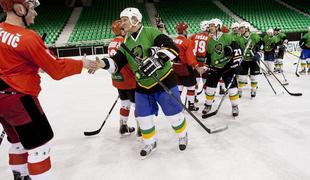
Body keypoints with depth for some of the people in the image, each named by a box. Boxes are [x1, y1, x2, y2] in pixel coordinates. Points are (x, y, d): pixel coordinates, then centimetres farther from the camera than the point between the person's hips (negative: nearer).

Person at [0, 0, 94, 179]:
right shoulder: (28, 38, -21)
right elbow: (57, 69, -17)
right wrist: (81, 63, -4)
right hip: (19, 98, -9)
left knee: (20, 141, 24)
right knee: (39, 143, 2)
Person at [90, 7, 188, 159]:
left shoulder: (151, 32, -15)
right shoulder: (126, 42, 4)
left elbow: (172, 48, -25)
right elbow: (117, 63, -2)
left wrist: (156, 59, -38)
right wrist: (104, 63, -21)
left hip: (165, 81, -5)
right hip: (142, 87, 6)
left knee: (174, 114, 6)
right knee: (143, 117, 8)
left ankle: (183, 135, 36)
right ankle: (150, 143, 32)